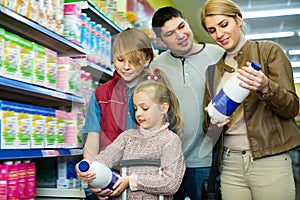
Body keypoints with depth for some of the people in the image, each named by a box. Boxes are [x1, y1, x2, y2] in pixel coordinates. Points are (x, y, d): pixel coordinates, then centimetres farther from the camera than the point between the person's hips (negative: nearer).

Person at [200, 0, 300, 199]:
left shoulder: (269, 50, 1)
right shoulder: (213, 69, 12)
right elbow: (207, 121, 17)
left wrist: (265, 87, -23)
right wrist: (212, 120, -7)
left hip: (270, 161, -3)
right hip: (230, 164, 4)